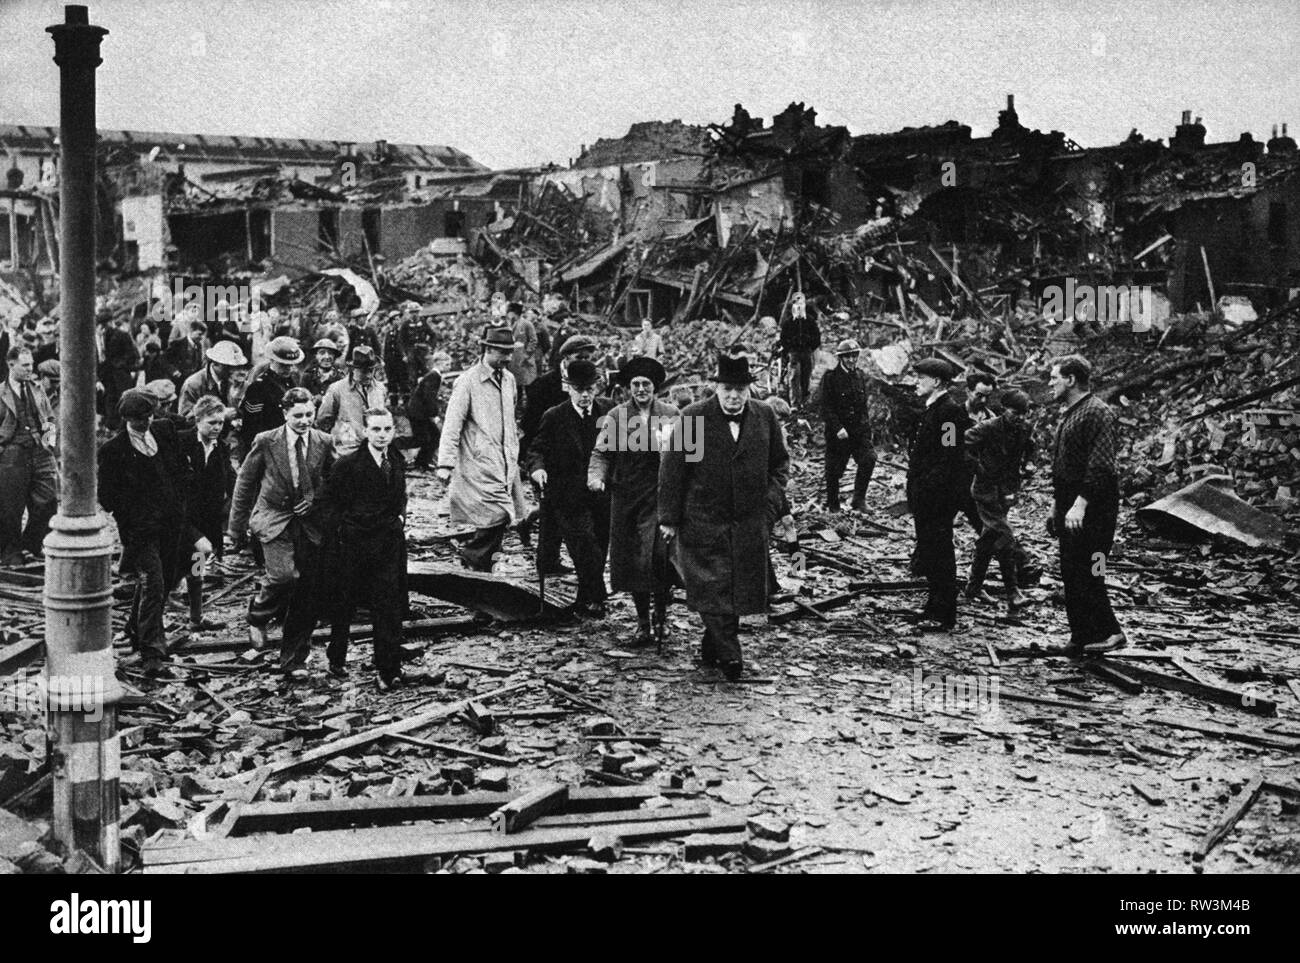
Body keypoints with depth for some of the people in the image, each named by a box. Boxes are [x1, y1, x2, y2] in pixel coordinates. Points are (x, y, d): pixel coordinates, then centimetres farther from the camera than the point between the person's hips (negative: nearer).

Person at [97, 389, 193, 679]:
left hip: (172, 522, 6)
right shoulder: (112, 449, -10)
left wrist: (179, 497, 5)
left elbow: (182, 468, 16)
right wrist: (130, 518, -10)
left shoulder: (165, 430, 5)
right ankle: (152, 656, -12)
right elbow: (106, 497, -7)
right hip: (141, 529, -6)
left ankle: (136, 630, 42)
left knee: (165, 582, 17)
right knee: (153, 585, -14)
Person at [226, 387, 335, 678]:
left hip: (311, 523, 3)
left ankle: (294, 660, 19)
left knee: (307, 595, 3)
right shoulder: (266, 442, -4)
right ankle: (258, 617, 5)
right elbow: (245, 483, 4)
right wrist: (236, 529, 6)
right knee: (285, 574, -27)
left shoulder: (324, 443, 1)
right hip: (274, 519, -3)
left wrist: (315, 498, -5)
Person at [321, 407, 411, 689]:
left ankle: (389, 669, 3)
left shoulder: (397, 463, 7)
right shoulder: (347, 465, -9)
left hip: (390, 542, 3)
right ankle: (336, 660, 29)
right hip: (356, 544, -3)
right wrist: (346, 526, -9)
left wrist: (400, 516, 8)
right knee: (345, 605, 10)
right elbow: (330, 502, -2)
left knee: (388, 607, -2)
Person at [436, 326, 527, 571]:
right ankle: (471, 556, 4)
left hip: (505, 464, 7)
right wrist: (446, 464, -19)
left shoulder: (508, 379, 13)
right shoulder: (467, 382, -8)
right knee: (498, 515, -17)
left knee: (501, 519, 4)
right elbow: (452, 425, -12)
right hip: (479, 464, -7)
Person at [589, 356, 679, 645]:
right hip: (625, 495, 2)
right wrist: (596, 477, -14)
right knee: (632, 560, 4)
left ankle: (661, 615, 10)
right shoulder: (616, 416, 6)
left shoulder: (671, 415, 5)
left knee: (659, 555, -12)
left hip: (660, 494, -1)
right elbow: (602, 452, 3)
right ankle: (642, 621, 18)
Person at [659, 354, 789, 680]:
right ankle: (729, 654, 0)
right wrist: (669, 518, -5)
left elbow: (780, 462, 15)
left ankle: (712, 647, 25)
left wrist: (770, 503, 3)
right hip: (703, 520, -3)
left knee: (741, 589, 8)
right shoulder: (693, 418, -7)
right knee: (713, 589, -6)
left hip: (750, 524, 3)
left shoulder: (765, 417, 3)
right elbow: (671, 469, -4)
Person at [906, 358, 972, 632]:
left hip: (939, 496, -10)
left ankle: (944, 617, 2)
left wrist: (928, 490, -22)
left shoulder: (950, 411, -16)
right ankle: (934, 607, 28)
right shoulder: (932, 409, 16)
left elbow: (949, 458, -21)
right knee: (928, 551, 17)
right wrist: (915, 491, 17)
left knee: (939, 554, -4)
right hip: (926, 495, 10)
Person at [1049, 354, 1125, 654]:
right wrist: (1057, 503, 21)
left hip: (1091, 509, -10)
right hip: (1069, 508, 10)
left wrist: (1080, 504, -28)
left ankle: (1109, 633, -1)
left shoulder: (1098, 413, -13)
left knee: (1086, 575, -10)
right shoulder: (1069, 414, 18)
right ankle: (1082, 637, 17)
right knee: (1070, 576, 11)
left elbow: (1101, 466, -23)